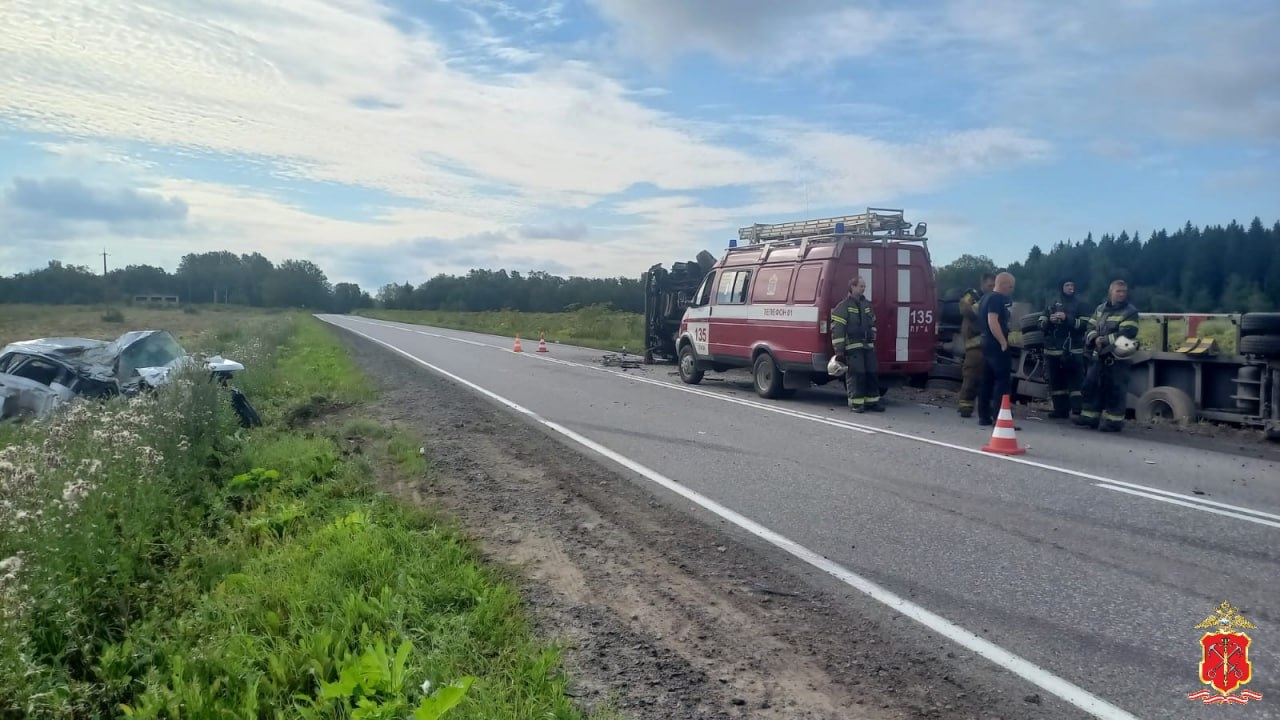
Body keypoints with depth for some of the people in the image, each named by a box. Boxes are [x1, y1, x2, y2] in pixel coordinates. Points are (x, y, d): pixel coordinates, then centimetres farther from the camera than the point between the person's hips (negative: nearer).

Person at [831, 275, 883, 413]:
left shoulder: (867, 305, 17)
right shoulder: (843, 306, -6)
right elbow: (837, 329, -12)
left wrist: (872, 340, 21)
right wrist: (839, 350, -16)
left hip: (868, 346, 7)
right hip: (852, 346, -7)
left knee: (872, 373, 7)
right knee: (856, 374, -8)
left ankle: (872, 401, 16)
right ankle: (856, 403, -2)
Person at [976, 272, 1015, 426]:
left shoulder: (986, 298, 18)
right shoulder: (997, 299, -13)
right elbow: (992, 322, -24)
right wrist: (1004, 342, -24)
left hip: (987, 343, 10)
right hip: (997, 345, -10)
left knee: (987, 381, 10)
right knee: (1002, 381, -10)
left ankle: (984, 416, 13)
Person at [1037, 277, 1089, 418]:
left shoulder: (1079, 305, 8)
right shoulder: (1052, 305, 18)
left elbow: (1084, 325, -6)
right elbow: (1041, 325, 11)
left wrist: (1067, 318, -16)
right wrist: (1049, 321, -9)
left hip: (1073, 350, -3)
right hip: (1053, 350, 4)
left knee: (1075, 381, -10)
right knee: (1056, 381, 3)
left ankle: (1077, 411, -13)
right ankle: (1061, 409, 10)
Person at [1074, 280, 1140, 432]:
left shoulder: (1130, 311, -7)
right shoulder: (1100, 309, 14)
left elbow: (1125, 335, -18)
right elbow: (1090, 328, 8)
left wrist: (1104, 340, -18)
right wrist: (1095, 339, -13)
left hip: (1118, 358, -6)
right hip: (1100, 356, 7)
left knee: (1115, 390, -5)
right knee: (1091, 385, 9)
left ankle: (1114, 420, 1)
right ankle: (1090, 416, 17)